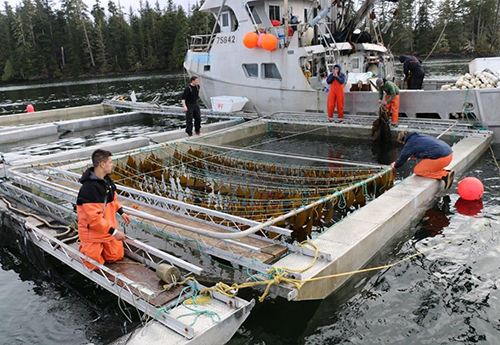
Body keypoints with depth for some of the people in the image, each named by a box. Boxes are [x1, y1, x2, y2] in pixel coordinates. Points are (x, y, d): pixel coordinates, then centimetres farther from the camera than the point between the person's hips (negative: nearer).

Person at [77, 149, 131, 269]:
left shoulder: (106, 180, -2)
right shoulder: (89, 188, -30)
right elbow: (94, 218, -30)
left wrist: (121, 212, 3)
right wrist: (113, 232, -28)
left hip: (108, 230, 8)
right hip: (93, 233, -7)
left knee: (116, 256, 13)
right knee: (95, 265, 5)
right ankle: (84, 247, 30)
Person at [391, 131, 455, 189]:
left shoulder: (409, 144, -4)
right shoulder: (420, 136, 21)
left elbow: (402, 157, 5)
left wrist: (395, 166, 23)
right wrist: (415, 155, 36)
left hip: (441, 158, -9)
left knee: (417, 170, 4)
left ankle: (445, 175, -8)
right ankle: (446, 172, 7)